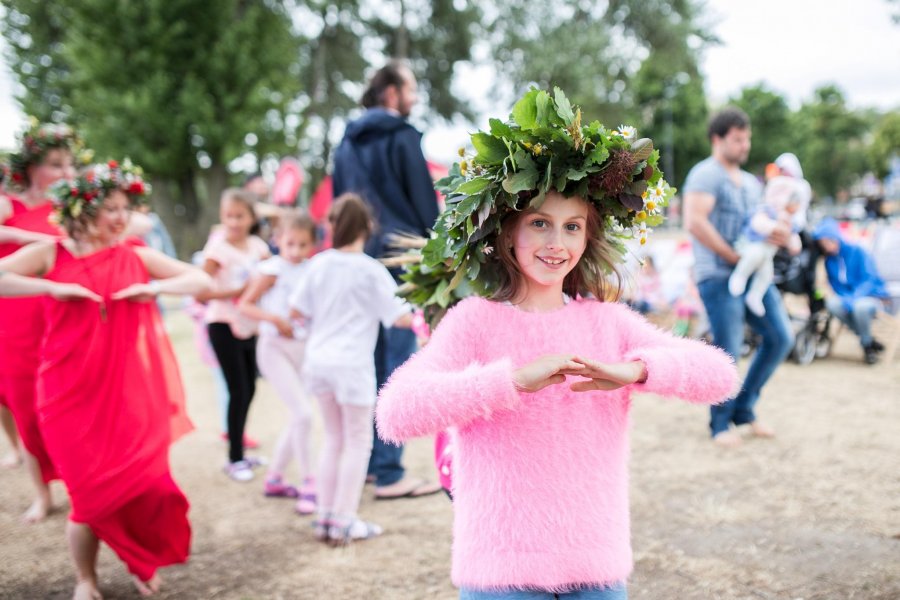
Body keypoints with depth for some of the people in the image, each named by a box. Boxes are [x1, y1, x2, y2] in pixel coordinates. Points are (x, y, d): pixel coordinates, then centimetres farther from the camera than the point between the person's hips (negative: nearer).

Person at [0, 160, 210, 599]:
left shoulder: (136, 258, 5)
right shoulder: (49, 254, -1)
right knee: (94, 494, 0)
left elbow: (200, 280, 8)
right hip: (73, 397, -2)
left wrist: (154, 287, -8)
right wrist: (54, 288, -19)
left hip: (131, 396, 2)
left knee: (148, 486, -1)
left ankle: (142, 564, 29)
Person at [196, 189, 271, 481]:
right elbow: (200, 292, -15)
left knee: (249, 390, 12)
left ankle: (240, 453, 26)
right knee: (238, 390, -5)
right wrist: (236, 292, -20)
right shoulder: (218, 248, -12)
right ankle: (234, 459, 7)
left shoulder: (257, 246, 2)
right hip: (224, 325, -6)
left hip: (248, 326, 6)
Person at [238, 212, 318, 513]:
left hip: (302, 349, 7)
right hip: (275, 348, -6)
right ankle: (307, 483, -2)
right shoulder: (273, 270, -10)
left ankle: (275, 478, 30)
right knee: (303, 414, -15)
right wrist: (274, 319, -21)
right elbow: (244, 304, -9)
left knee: (298, 419, 13)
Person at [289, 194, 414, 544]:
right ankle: (344, 521, 8)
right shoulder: (371, 271, -10)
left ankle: (325, 517, 21)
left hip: (319, 361, 5)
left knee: (334, 438, 18)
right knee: (358, 440, 7)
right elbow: (399, 317, -9)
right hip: (353, 364, -5)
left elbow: (297, 310, 8)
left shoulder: (318, 265, 2)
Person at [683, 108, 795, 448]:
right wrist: (734, 256, -16)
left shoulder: (751, 183, 21)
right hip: (718, 276, -8)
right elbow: (695, 222, -20)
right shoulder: (706, 175, -6)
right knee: (728, 350, -7)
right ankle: (720, 424, 11)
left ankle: (744, 409, 18)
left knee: (780, 337, 4)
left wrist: (781, 235, -3)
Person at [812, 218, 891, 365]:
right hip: (849, 299, 5)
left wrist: (851, 299, -32)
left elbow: (869, 281, -18)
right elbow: (836, 286, 3)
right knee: (832, 303, -27)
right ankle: (871, 341, -9)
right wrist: (845, 299, -19)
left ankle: (867, 345, -9)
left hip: (873, 297, -5)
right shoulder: (829, 261, 1)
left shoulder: (858, 252, -14)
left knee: (860, 306, -39)